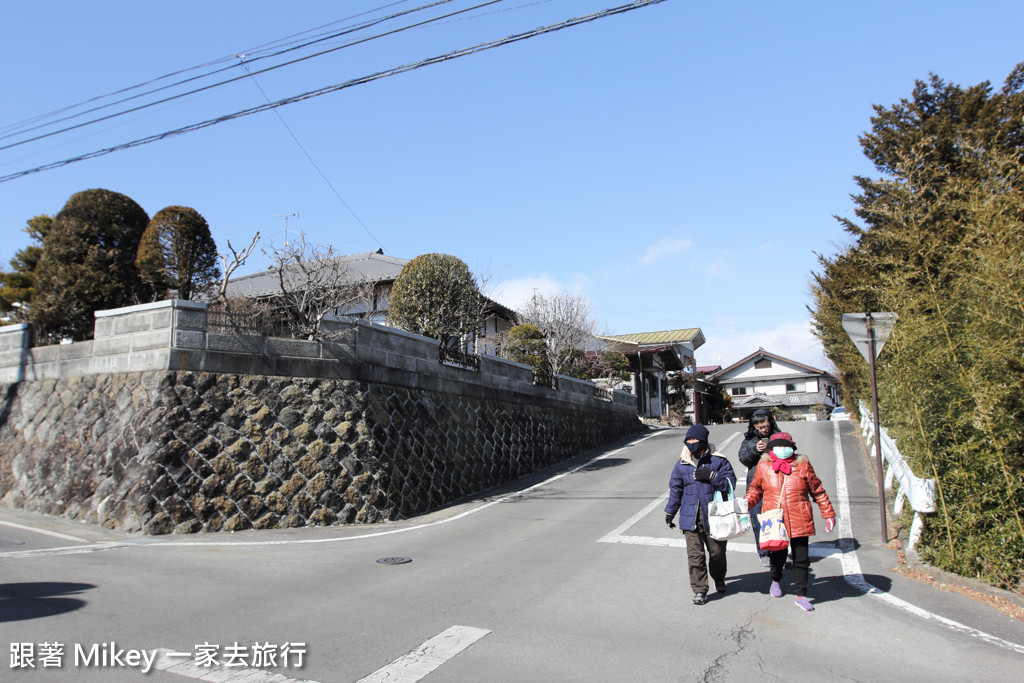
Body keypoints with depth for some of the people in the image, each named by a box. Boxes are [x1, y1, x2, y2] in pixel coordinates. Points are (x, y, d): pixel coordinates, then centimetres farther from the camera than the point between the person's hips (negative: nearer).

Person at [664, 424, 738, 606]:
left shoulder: (717, 461, -3)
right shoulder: (682, 464, 5)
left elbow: (730, 483, -7)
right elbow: (675, 489, 14)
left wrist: (712, 476, -21)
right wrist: (670, 512, 18)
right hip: (691, 518, 1)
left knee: (717, 551, 13)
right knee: (695, 555, -2)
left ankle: (719, 579, 41)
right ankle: (699, 590, 11)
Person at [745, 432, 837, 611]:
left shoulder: (803, 465, 3)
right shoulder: (763, 466, 2)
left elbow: (818, 491, 10)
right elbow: (756, 489, 14)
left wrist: (828, 514, 10)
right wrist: (745, 504, -2)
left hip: (799, 521, 0)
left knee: (801, 558, 3)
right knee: (778, 555, 11)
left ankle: (801, 596, 17)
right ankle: (776, 580, 42)